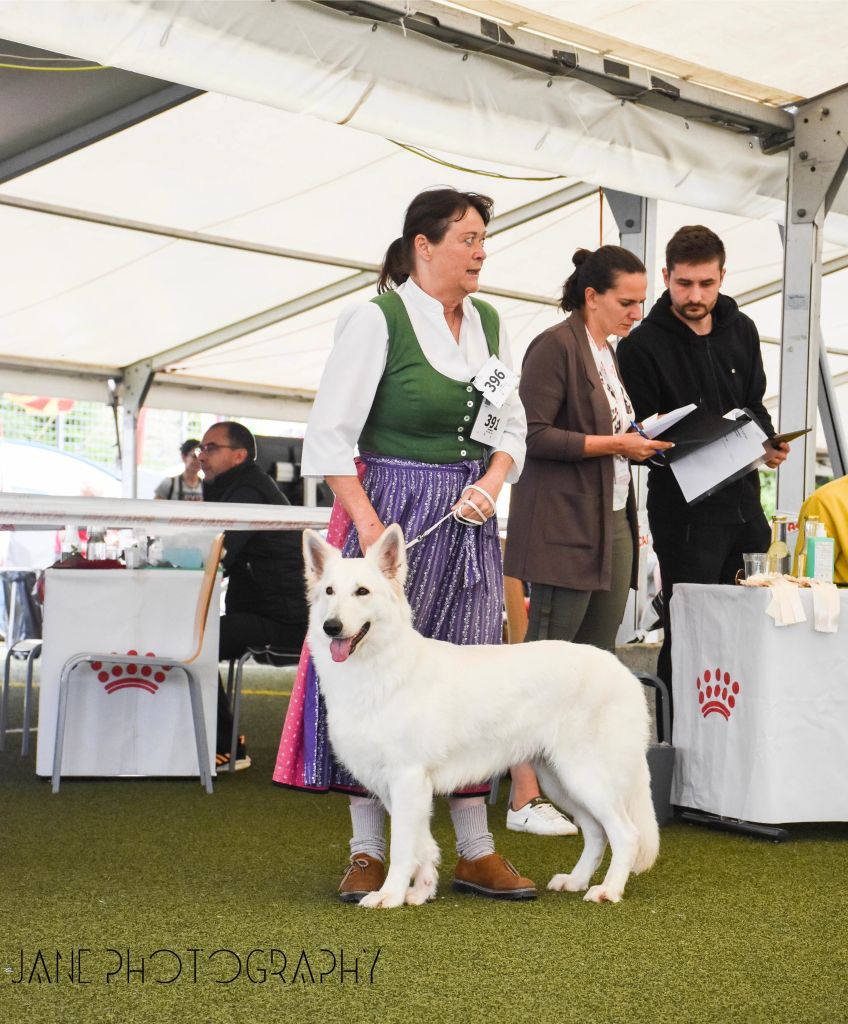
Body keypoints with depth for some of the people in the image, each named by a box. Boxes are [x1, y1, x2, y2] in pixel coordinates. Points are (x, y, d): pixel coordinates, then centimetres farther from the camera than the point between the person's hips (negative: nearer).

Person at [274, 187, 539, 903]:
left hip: (469, 519, 6)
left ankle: (476, 850, 15)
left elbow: (512, 426, 15)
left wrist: (491, 485, -4)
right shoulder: (377, 319, -8)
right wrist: (368, 523, -18)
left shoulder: (488, 323, 10)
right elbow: (332, 434, -11)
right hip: (390, 508, -6)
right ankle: (368, 851, 11)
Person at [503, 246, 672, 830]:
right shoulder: (557, 346, -9)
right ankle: (524, 798, -2)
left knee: (599, 658, 9)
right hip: (565, 526, -9)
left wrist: (644, 438, 7)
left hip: (613, 523, 9)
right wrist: (613, 444, -16)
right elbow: (534, 435, -16)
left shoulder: (608, 354, 19)